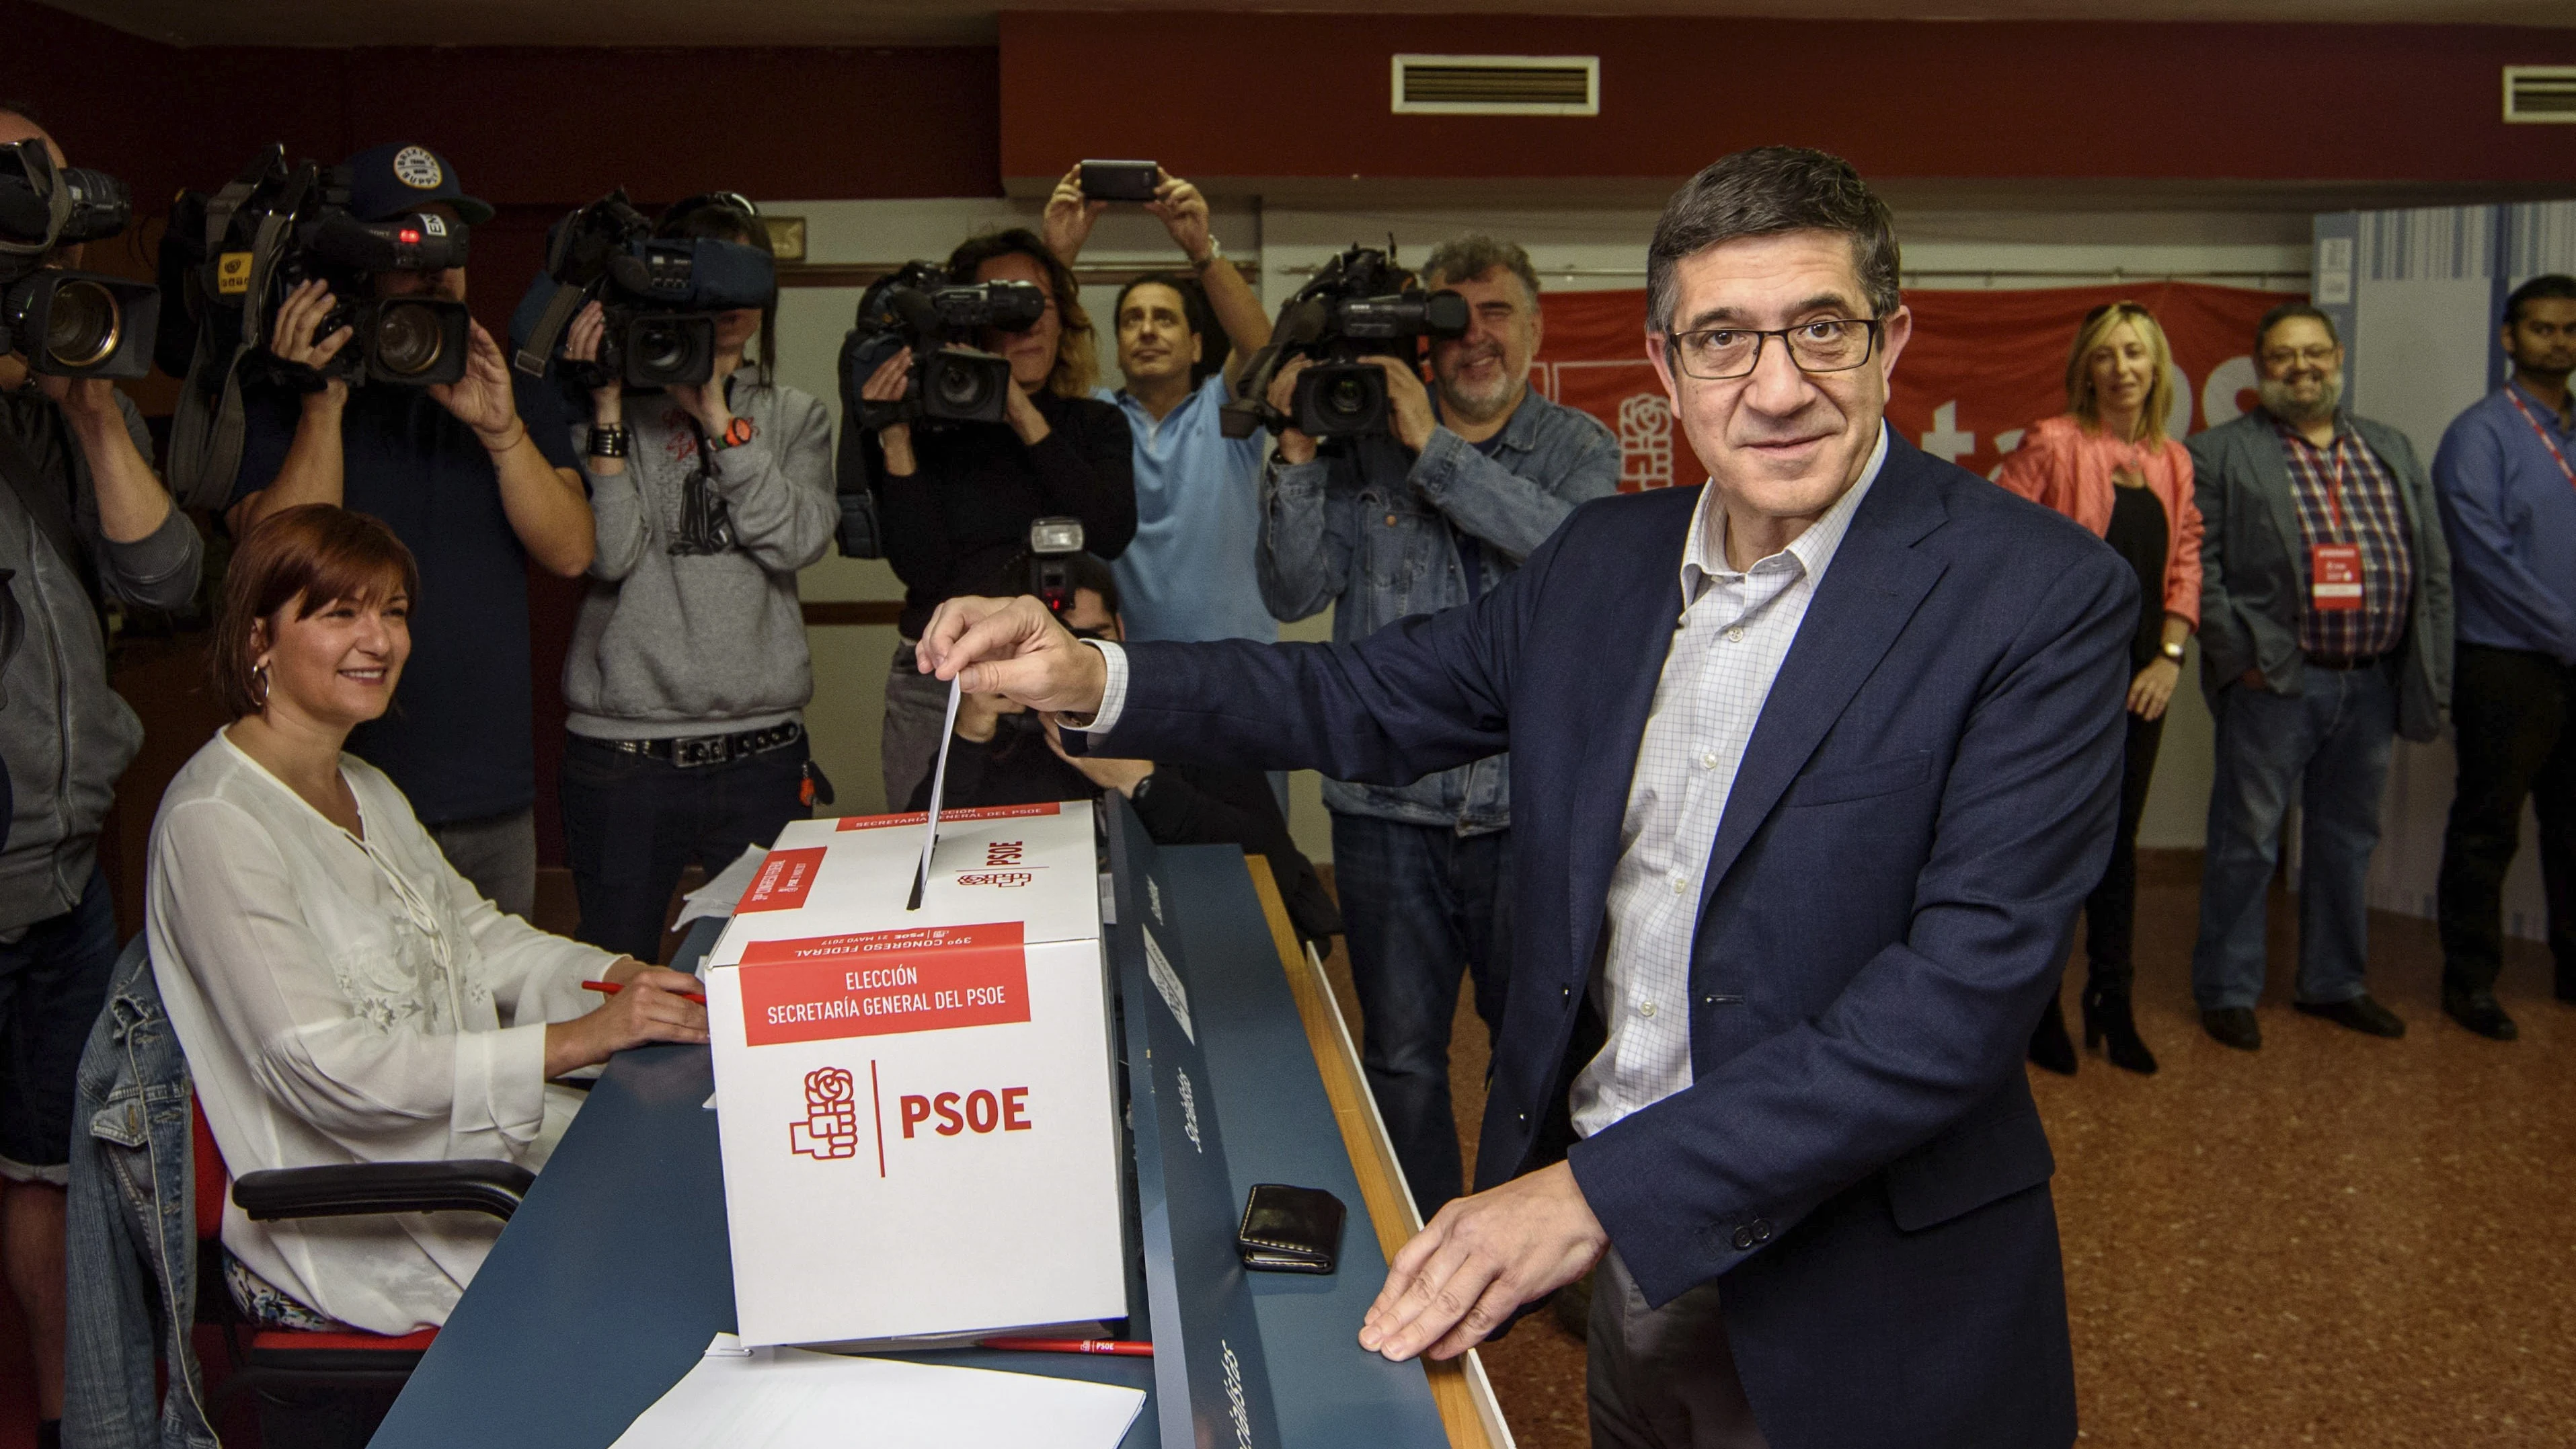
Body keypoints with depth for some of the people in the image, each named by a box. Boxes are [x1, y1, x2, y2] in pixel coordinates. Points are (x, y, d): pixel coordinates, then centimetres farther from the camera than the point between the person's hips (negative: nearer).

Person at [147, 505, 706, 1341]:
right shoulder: (214, 823, -17)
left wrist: (625, 979, -6)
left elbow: (478, 935, 15)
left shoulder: (365, 790, 14)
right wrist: (580, 1039, -27)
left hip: (460, 1135, 9)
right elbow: (321, 1068, -23)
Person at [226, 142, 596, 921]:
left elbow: (571, 551, -3)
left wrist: (500, 430, -17)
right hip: (345, 798, -3)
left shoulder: (510, 388, 10)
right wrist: (323, 403, -18)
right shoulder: (281, 395, 0)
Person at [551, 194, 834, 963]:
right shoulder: (610, 408, 4)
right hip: (622, 749, -2)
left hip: (761, 752, 2)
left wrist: (718, 419, -9)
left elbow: (797, 541, -6)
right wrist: (609, 405, -11)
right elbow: (609, 555, -10)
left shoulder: (794, 417, 11)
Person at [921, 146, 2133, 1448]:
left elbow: (1965, 985, -24)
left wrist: (1600, 1190, -28)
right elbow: (1370, 698, 10)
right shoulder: (1604, 559, 2)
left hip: (1862, 1297, -4)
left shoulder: (2042, 595, -17)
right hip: (1620, 1255, 5)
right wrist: (1094, 679, -7)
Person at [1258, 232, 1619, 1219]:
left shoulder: (1579, 448, 4)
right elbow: (1293, 593, -3)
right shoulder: (1363, 446, 3)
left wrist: (1436, 446, -20)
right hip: (1390, 808, 0)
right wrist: (1298, 451, -14)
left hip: (1535, 805, 0)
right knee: (1401, 1062, 9)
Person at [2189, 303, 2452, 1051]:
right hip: (2274, 681, -5)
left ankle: (2333, 983, 29)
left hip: (2374, 683, 5)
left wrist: (2430, 671, 5)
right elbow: (2199, 564, -8)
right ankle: (2226, 991, 13)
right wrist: (2240, 653, -15)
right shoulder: (2220, 454, -2)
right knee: (2246, 841, 2)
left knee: (2347, 841, 15)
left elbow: (2433, 566, 12)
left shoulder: (2393, 449, 13)